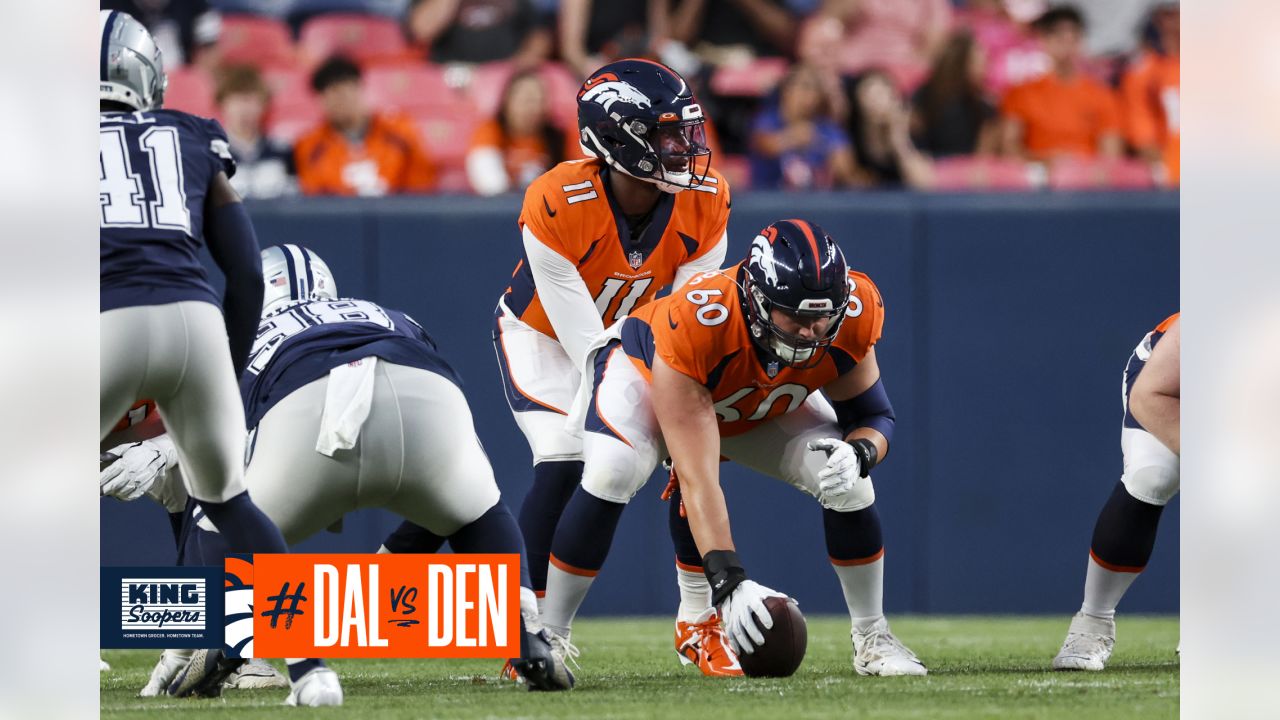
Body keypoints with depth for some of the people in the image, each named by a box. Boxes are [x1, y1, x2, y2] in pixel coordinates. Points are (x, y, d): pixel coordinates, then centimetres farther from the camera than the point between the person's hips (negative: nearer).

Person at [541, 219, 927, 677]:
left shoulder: (851, 315, -33)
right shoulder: (694, 326, -45)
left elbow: (874, 415, -14)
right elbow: (697, 479, -46)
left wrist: (860, 452, -40)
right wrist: (727, 580, -54)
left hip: (766, 408, 4)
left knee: (849, 483, -18)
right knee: (612, 472, -33)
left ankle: (871, 639, 4)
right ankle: (548, 638, -18)